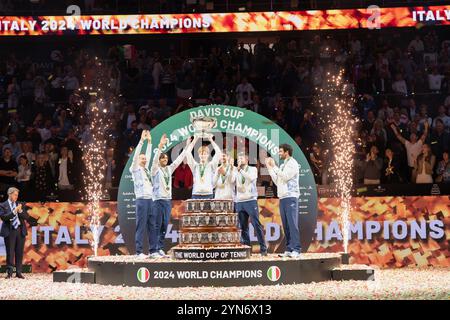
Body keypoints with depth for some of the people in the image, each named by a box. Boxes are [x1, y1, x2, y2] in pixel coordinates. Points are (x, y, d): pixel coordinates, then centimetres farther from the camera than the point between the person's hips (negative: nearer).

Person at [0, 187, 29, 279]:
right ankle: (9, 272, 2)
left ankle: (19, 272, 8)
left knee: (19, 253, 4)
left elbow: (26, 217, 6)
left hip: (20, 231, 3)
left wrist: (20, 211, -11)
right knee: (10, 253, -2)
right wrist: (14, 211, -18)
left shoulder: (20, 205, 12)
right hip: (9, 231, -3)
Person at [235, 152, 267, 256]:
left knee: (257, 225, -8)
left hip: (251, 201, -3)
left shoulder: (253, 169, 7)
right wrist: (237, 169, -10)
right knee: (243, 227, 3)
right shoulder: (236, 171, 15)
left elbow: (251, 178, -14)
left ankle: (263, 248, -6)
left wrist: (241, 170, -16)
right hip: (239, 202, 4)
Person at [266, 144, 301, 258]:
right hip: (282, 197, 8)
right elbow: (277, 181, 18)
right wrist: (269, 167, 17)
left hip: (291, 197, -8)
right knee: (286, 225, 5)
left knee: (292, 224, -12)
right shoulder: (283, 165, 21)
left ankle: (296, 250, -14)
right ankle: (289, 249, 6)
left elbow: (285, 177, -14)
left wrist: (274, 166, -8)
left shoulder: (293, 163, -3)